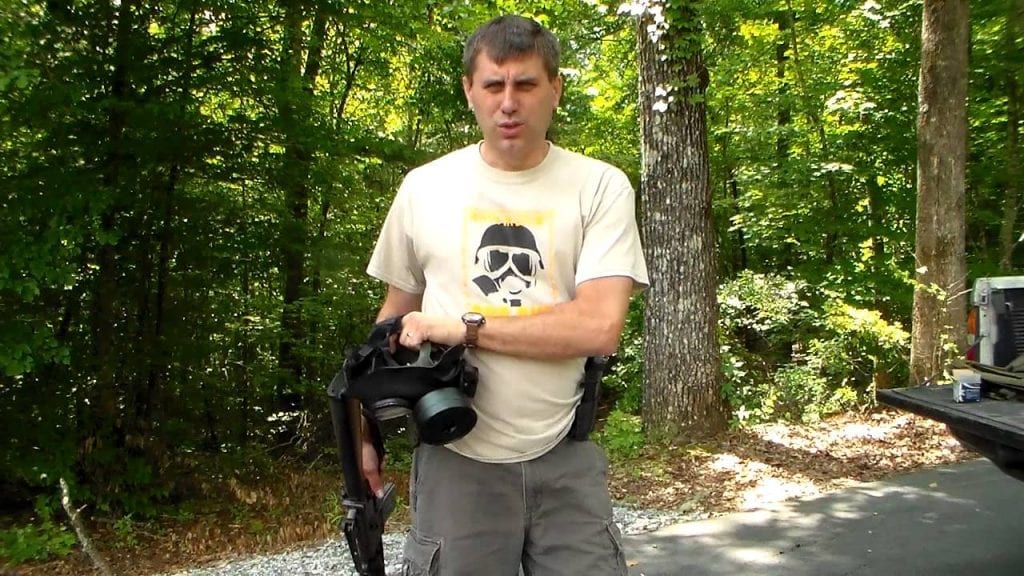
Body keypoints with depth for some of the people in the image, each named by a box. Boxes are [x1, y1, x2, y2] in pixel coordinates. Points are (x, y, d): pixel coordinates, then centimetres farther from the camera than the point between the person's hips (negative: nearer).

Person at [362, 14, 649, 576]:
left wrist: (465, 327, -15)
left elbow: (599, 327, -15)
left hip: (566, 458, -1)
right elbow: (395, 315, 13)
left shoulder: (600, 186, -4)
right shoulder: (423, 187, 2)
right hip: (456, 459, 1)